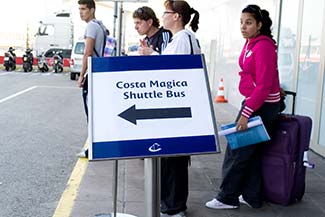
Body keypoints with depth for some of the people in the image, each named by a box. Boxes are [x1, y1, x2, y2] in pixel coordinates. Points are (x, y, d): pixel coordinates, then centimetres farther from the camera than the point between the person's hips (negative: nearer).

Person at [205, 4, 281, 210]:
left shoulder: (263, 46, -19)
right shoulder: (250, 43, 9)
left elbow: (264, 85, -23)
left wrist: (246, 114, -25)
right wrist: (247, 109, 13)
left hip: (263, 106, -9)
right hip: (252, 101, 9)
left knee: (238, 150, -1)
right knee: (252, 152, 14)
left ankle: (227, 198, 12)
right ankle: (252, 197, 25)